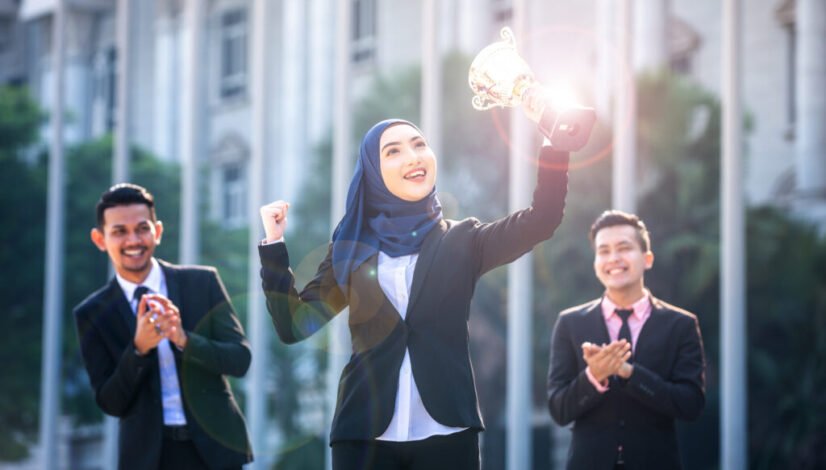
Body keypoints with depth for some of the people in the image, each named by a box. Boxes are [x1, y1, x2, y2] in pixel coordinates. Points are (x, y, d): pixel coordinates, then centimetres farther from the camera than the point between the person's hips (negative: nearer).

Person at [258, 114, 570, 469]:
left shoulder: (462, 241, 9)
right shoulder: (352, 248, 11)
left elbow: (541, 218, -7)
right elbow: (294, 325, 7)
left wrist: (556, 139, -20)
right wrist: (274, 243, -2)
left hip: (446, 432, 0)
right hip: (364, 433, 1)